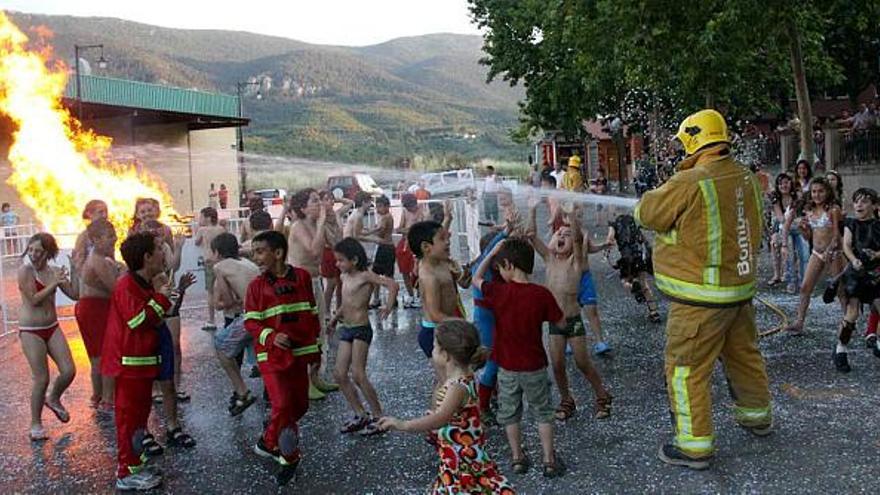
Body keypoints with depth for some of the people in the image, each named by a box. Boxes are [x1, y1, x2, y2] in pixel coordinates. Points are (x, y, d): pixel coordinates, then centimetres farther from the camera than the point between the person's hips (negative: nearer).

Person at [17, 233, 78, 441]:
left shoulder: (54, 271, 4)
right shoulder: (25, 270, -11)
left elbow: (75, 294, 5)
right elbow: (34, 300, -18)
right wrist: (55, 283, -24)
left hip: (52, 328, 5)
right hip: (31, 330, -5)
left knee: (69, 371, -1)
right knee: (41, 379, -4)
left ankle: (53, 398, 31)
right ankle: (36, 424, 14)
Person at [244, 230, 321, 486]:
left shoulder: (303, 277, 0)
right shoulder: (257, 285, -4)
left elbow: (313, 314, 8)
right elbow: (250, 322, -5)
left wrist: (316, 348, 11)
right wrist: (271, 336, -23)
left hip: (300, 353, 3)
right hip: (272, 355, -3)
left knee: (299, 406, 10)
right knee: (282, 405, -12)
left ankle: (269, 441, 34)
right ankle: (289, 457, 10)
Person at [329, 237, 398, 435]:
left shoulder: (365, 276, -13)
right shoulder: (345, 277, 11)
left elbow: (392, 284, -23)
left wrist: (389, 307, -28)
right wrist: (337, 316, 17)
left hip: (361, 329, -8)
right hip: (346, 329, 8)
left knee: (358, 375, -10)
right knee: (340, 374, 5)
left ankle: (378, 417, 3)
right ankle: (360, 415, 16)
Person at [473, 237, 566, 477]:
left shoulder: (498, 292, -15)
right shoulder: (542, 294, -16)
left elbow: (476, 279, 5)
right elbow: (561, 322, -4)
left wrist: (492, 252, 4)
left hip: (507, 367, 0)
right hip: (535, 367, 0)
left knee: (509, 414, 19)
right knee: (542, 413, 17)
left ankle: (518, 458, 25)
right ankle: (549, 460, 18)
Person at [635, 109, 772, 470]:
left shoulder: (689, 183, -20)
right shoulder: (746, 178, 2)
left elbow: (647, 214, -8)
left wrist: (653, 196, 12)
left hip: (701, 297, -8)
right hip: (740, 287, 8)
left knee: (686, 368, 2)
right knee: (744, 354, 24)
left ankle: (695, 446, 9)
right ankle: (757, 417, 43)